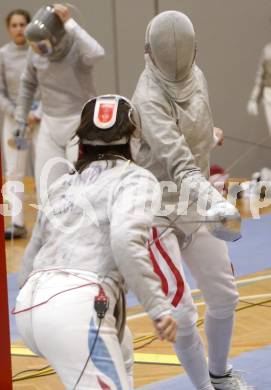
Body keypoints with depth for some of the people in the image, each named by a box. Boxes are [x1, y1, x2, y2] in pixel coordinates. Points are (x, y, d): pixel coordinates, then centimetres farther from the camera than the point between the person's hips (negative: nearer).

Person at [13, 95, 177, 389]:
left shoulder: (63, 185, 25)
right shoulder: (136, 178, 6)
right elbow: (125, 240, -14)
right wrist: (159, 307, -11)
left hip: (30, 306, 8)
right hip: (75, 307, -8)